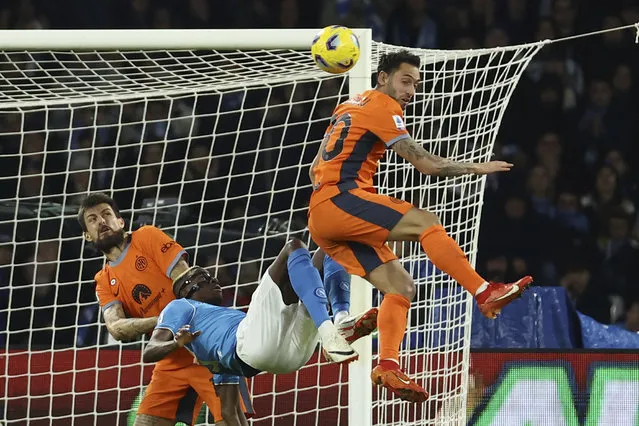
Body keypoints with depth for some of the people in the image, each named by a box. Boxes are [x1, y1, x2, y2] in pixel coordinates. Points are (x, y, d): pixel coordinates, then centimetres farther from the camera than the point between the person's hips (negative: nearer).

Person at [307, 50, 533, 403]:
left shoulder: (349, 106, 25)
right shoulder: (382, 107, -3)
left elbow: (315, 169, 28)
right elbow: (425, 164, -10)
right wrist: (476, 168, 0)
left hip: (320, 220, 9)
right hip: (339, 198, -9)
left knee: (400, 286, 2)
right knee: (424, 221, -19)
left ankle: (388, 367, -12)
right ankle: (485, 293, -31)